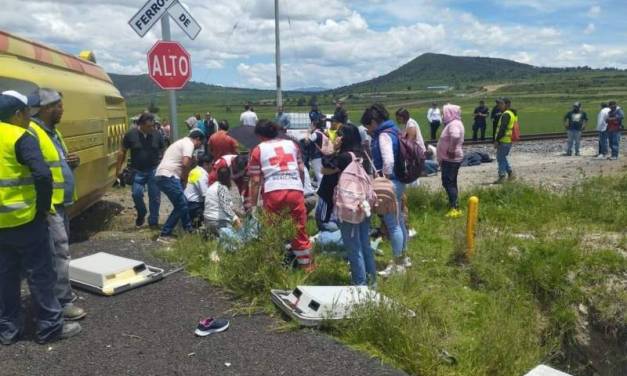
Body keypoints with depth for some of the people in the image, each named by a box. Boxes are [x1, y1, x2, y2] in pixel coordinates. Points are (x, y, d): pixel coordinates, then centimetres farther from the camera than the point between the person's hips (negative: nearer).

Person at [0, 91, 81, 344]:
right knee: (40, 274, 4)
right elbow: (42, 174, -29)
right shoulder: (21, 138, -15)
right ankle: (50, 327, 14)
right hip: (24, 220, -7)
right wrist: (43, 206, -15)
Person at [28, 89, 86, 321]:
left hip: (60, 204, 10)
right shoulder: (31, 132, -17)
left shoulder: (53, 132, 15)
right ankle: (62, 303, 1)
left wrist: (73, 162, 3)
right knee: (59, 253, -7)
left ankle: (59, 294, 29)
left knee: (58, 251, 17)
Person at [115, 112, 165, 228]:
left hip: (154, 170, 0)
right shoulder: (130, 134, -8)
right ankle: (141, 214, 22)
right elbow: (122, 151, 2)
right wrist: (118, 169, 3)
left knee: (155, 196, 0)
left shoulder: (157, 135, -6)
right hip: (138, 171, 0)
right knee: (137, 194, -7)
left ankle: (153, 221, 14)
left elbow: (163, 152, 6)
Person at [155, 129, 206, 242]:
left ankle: (189, 230, 25)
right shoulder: (189, 144, -5)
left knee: (182, 205, 17)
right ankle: (164, 235, -4)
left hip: (162, 176, 10)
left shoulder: (182, 142, 27)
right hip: (168, 177, -10)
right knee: (181, 206, -6)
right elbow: (186, 164, -19)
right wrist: (185, 179, -3)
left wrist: (182, 179, 20)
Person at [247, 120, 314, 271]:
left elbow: (255, 180, 6)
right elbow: (301, 170, 16)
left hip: (273, 192, -2)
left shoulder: (258, 150, 11)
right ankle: (306, 265, 21)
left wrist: (253, 204, 10)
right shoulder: (291, 144, 19)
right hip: (295, 190, 2)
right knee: (300, 230, 12)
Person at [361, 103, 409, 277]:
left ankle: (397, 264, 9)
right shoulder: (390, 131, 13)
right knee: (398, 221, 19)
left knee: (392, 223, -1)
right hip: (396, 181, 10)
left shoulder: (384, 135, -16)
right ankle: (403, 258, 32)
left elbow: (388, 161, -27)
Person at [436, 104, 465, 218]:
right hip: (449, 159, 11)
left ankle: (455, 209, -8)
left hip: (451, 159, -11)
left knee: (448, 183, -9)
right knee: (450, 183, 16)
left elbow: (455, 137, -39)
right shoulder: (452, 123, 15)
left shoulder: (454, 124, -19)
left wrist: (451, 150, -29)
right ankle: (453, 206, 24)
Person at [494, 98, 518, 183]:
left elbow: (502, 129, -23)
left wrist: (497, 140, -20)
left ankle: (502, 176, 1)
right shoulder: (513, 114, 16)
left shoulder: (506, 114, -16)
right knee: (503, 157, 20)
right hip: (509, 141, 10)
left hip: (504, 141, -10)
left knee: (501, 158, -2)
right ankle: (510, 173, 18)